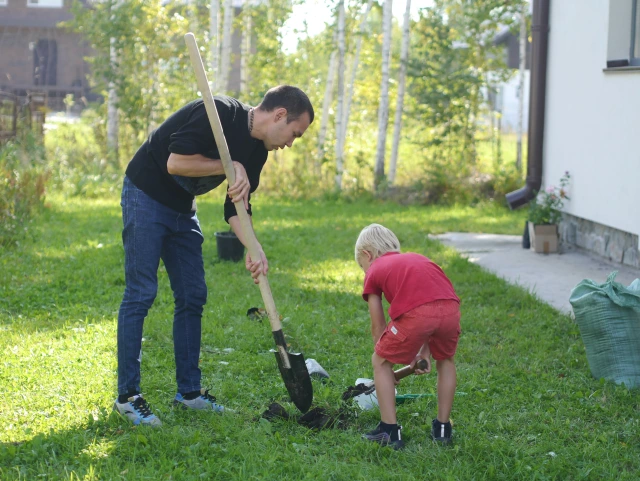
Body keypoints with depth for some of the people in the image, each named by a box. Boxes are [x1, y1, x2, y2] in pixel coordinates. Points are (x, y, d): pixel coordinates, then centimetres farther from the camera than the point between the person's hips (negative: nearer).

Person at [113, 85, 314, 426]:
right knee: (140, 293, -9)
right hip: (146, 196, -9)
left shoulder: (257, 151, 3)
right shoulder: (220, 113, -24)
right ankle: (127, 396, -4)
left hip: (183, 208, 9)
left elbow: (236, 207, 4)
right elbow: (176, 163, -29)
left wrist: (254, 249, -12)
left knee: (192, 296, 8)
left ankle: (188, 391, 16)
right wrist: (230, 166, -21)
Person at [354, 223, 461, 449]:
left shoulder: (374, 271, 26)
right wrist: (425, 350, 35)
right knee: (445, 360, 32)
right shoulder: (416, 258, 38)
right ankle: (442, 428, 36)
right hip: (450, 309, 5)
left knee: (380, 362, 19)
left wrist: (384, 357, 40)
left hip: (415, 313, -4)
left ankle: (390, 430, 18)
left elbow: (378, 326, 26)